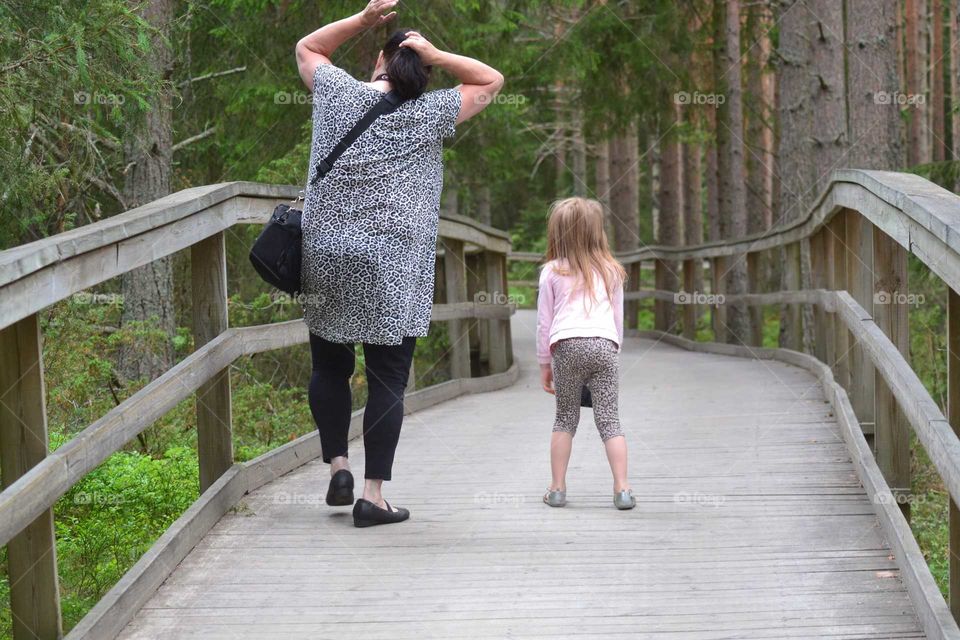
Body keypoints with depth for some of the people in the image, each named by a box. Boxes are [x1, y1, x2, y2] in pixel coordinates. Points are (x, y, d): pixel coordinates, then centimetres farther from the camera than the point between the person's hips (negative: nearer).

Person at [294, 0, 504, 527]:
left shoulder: (338, 94, 4)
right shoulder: (428, 114, -1)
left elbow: (307, 47, 24)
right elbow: (491, 81, 12)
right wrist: (435, 56, -1)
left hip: (326, 259, 2)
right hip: (394, 271, -2)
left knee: (330, 367, 18)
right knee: (387, 380, 1)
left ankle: (337, 466, 11)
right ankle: (373, 495, -1)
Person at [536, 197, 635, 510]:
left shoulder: (552, 272, 11)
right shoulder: (611, 271, 17)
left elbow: (544, 322, 12)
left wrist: (544, 363, 18)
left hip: (567, 346, -1)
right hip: (604, 344, 1)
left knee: (565, 418, 10)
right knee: (609, 419, 1)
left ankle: (558, 489, 9)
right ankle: (622, 489, -7)